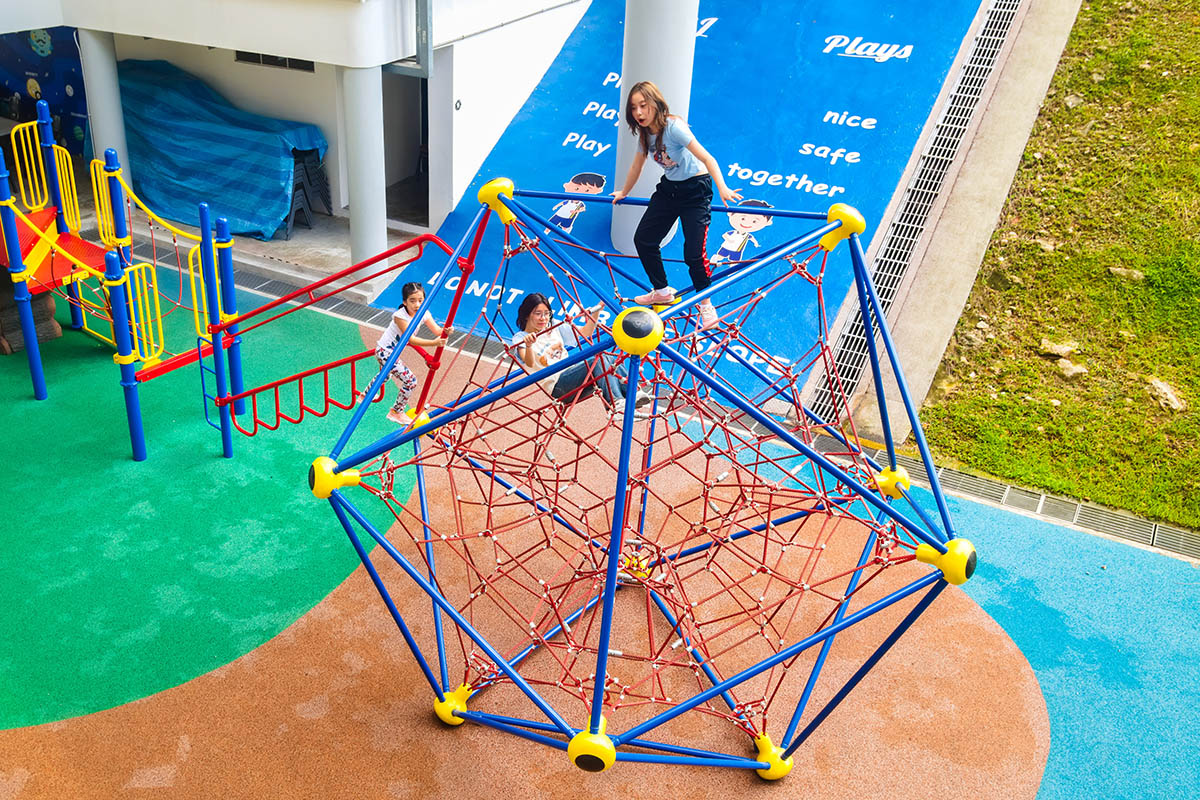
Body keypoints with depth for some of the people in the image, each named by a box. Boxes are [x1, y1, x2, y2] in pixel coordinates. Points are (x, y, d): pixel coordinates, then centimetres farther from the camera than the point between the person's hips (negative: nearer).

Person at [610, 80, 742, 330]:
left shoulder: (673, 127, -25)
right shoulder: (644, 132, -3)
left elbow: (707, 159, -30)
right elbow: (637, 165, 16)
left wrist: (722, 189, -43)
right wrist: (624, 192, 29)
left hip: (695, 189, -8)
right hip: (668, 188, 8)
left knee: (693, 252, -14)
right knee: (643, 239, 9)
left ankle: (706, 305, 9)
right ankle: (662, 291, 29)